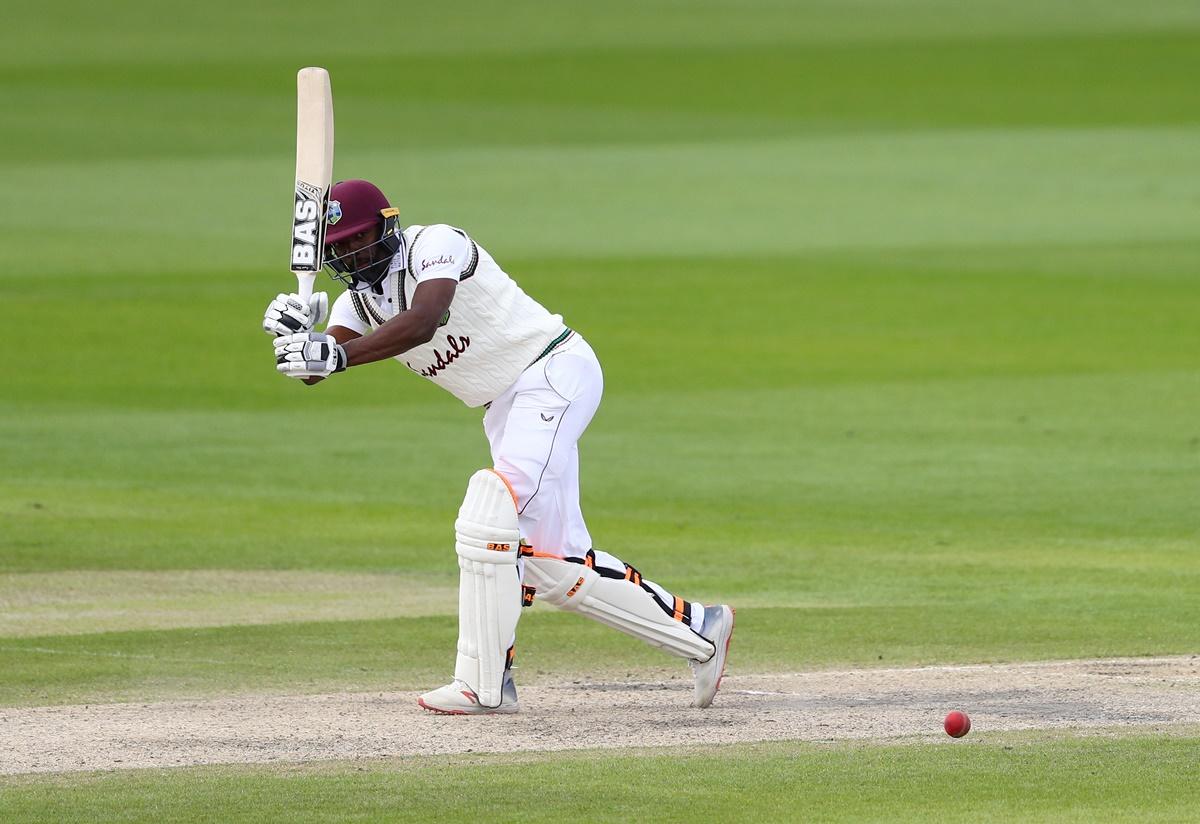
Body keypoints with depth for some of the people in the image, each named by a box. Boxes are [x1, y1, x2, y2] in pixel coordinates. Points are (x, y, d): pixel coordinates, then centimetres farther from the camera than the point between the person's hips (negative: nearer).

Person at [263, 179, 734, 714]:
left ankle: (483, 685, -21)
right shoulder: (357, 300, 7)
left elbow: (422, 324, -34)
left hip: (554, 370, -9)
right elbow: (314, 370, -7)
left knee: (487, 519, -23)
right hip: (506, 406, 9)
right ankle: (699, 630, 17)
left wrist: (336, 356, -42)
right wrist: (297, 335, -30)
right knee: (552, 566, 5)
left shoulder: (433, 245, -16)